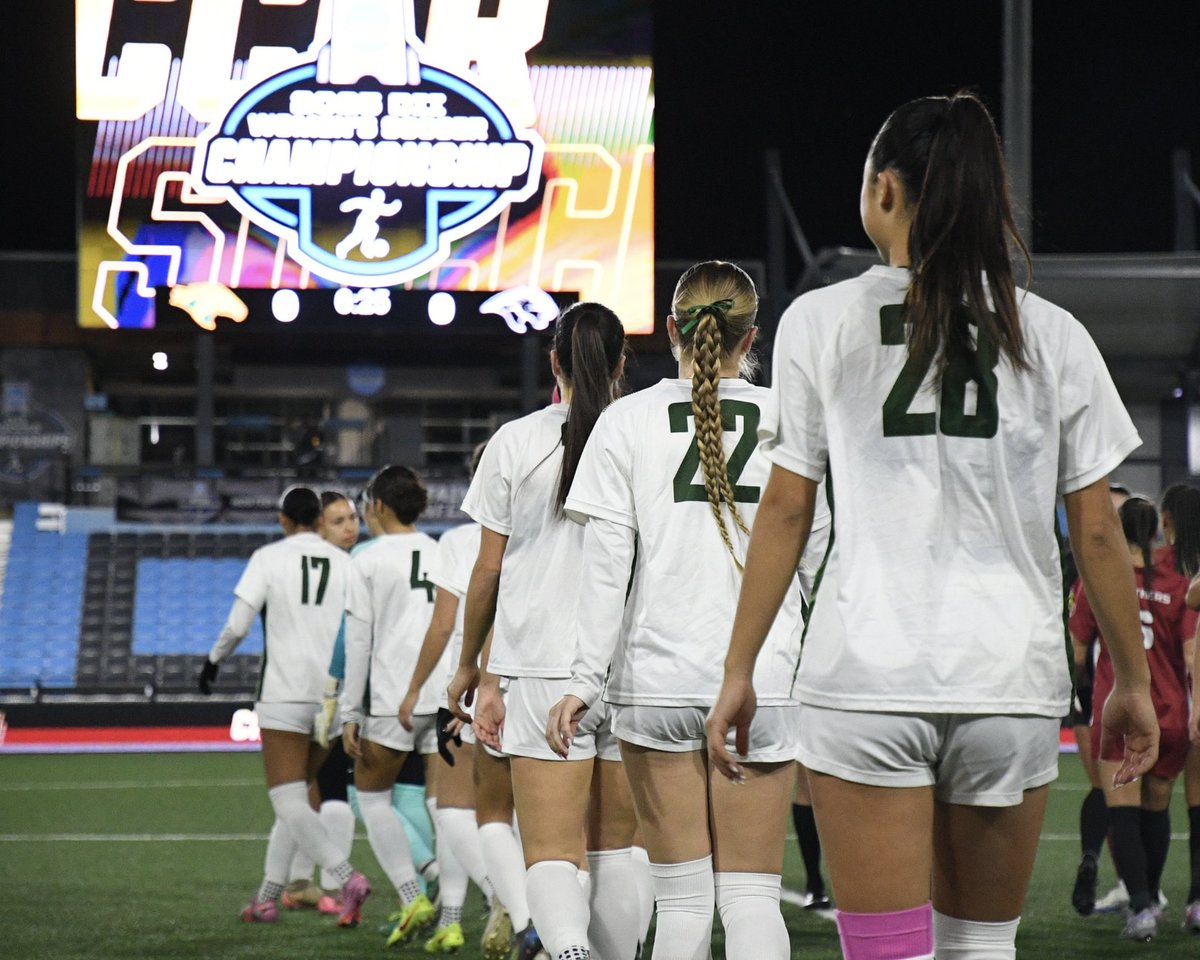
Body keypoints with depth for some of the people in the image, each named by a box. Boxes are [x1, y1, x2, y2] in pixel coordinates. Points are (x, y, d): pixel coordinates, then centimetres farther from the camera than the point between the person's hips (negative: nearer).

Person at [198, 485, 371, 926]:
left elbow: (238, 625, -7)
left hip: (284, 693, -5)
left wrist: (213, 660, 11)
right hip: (332, 694, 5)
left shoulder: (268, 557, -2)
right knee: (294, 801, 16)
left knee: (290, 804, -7)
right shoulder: (343, 562, 7)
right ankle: (267, 897, 21)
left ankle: (347, 877, -27)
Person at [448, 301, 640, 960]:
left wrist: (470, 669, 16)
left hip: (542, 666, -2)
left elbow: (488, 569, 4)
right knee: (617, 848, 15)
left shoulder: (515, 443, 0)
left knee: (551, 854, -9)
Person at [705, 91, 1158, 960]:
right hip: (1013, 679, 2)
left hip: (867, 673, -2)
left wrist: (739, 670, 7)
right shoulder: (1052, 336, 6)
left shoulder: (822, 322, 1)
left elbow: (786, 512, 1)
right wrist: (1132, 679, 16)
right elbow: (1097, 530, 7)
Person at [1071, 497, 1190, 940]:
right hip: (1169, 715, 3)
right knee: (1156, 810, 18)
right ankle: (1150, 898, 33)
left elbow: (1078, 648, 7)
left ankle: (1141, 906, -22)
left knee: (1123, 813, -6)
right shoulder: (1177, 587, 2)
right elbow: (1192, 657, -3)